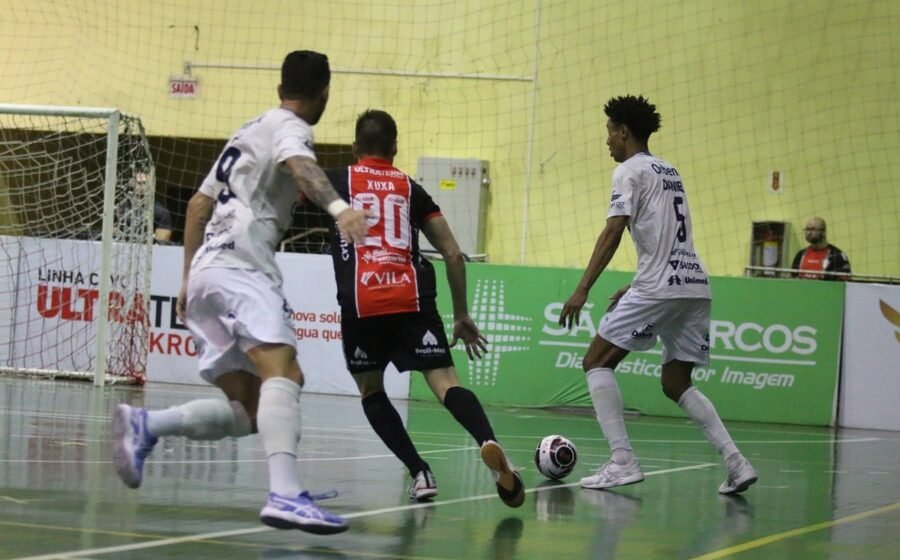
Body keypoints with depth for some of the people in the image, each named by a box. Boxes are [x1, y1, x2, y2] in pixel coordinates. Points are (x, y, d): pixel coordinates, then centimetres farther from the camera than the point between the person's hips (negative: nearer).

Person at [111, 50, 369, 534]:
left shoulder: (250, 131, 28)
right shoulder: (288, 126, 1)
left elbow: (198, 204, 30)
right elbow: (300, 165, -23)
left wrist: (189, 278, 33)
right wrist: (339, 207, -41)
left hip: (208, 269, 9)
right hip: (239, 265, -9)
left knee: (250, 409, 6)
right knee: (282, 369, -28)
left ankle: (145, 426, -5)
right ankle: (284, 495, -47)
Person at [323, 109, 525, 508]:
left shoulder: (336, 181, 16)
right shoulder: (411, 190, 20)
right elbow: (453, 255, 17)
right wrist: (462, 315, 23)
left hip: (361, 303, -1)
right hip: (412, 299, 1)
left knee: (371, 390, 18)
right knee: (444, 380, -8)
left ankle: (419, 473, 3)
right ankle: (488, 442, -37)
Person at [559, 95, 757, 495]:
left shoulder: (630, 171, -1)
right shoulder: (668, 171, 24)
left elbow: (613, 232, -13)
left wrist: (582, 290, -17)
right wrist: (636, 288, 30)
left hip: (660, 288, -8)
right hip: (695, 285, 8)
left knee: (597, 361, 1)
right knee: (676, 384, 15)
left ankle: (623, 462, -11)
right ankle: (735, 462, -2)